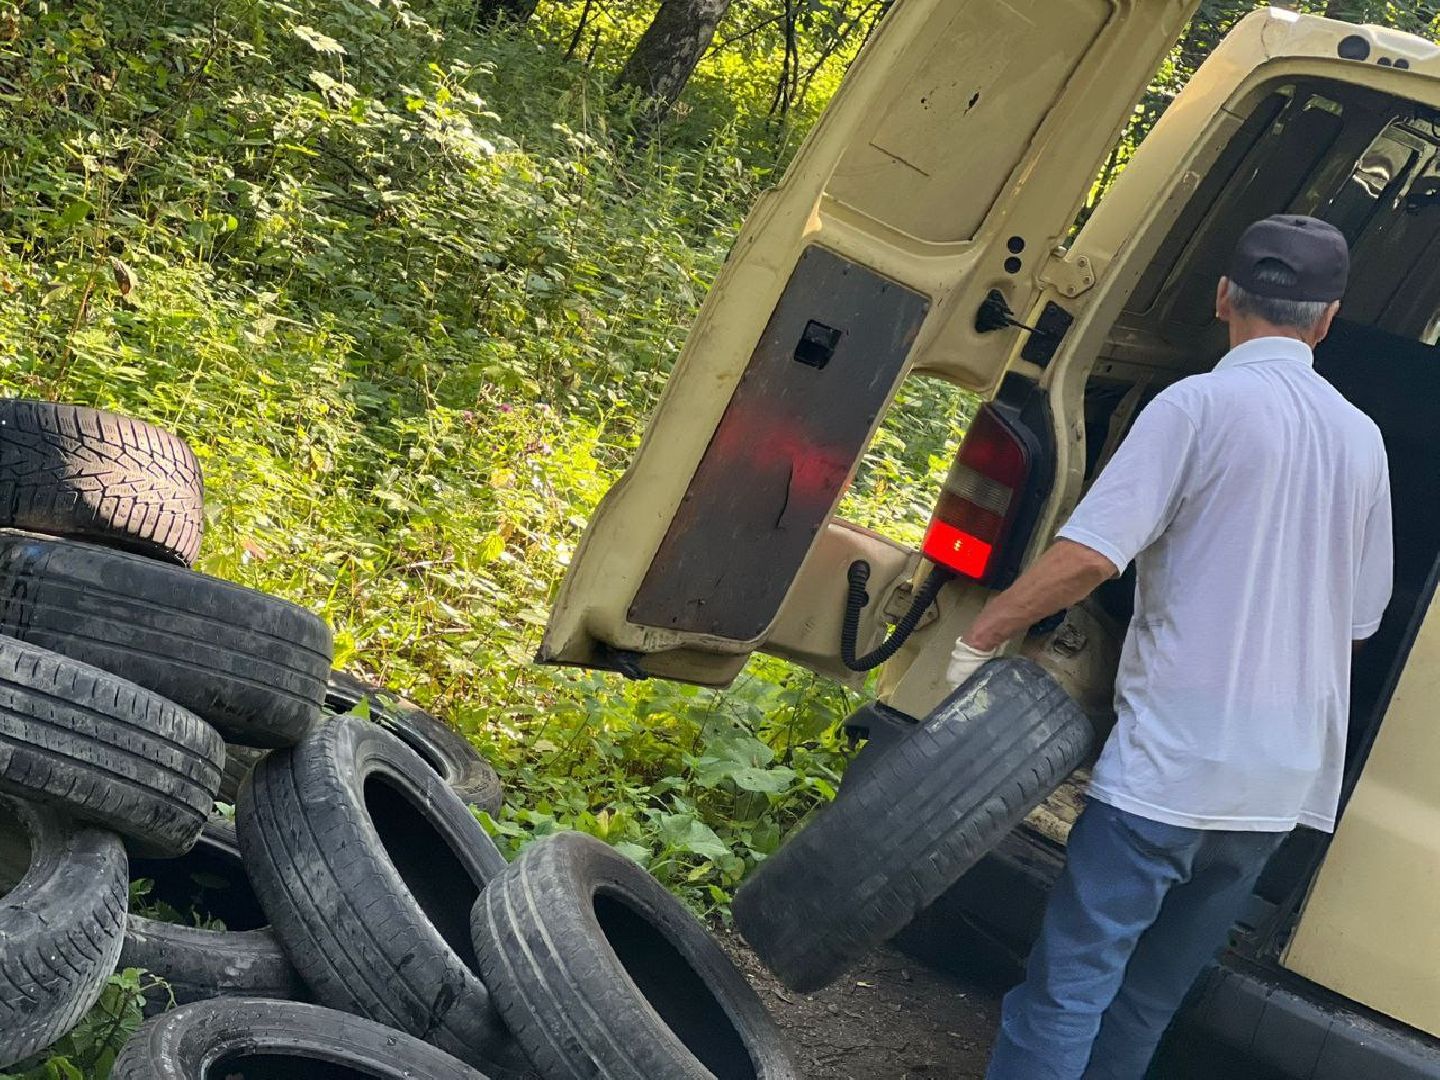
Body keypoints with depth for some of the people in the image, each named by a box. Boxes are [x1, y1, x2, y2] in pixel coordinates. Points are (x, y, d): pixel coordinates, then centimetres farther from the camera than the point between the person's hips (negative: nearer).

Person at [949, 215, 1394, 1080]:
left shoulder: (1202, 403, -8)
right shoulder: (1361, 438, 11)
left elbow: (1089, 555, -19)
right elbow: (1362, 616, 17)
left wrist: (978, 637, -10)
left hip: (1173, 757, -6)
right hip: (1286, 776, 7)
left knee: (1073, 979, -3)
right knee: (1151, 998, 17)